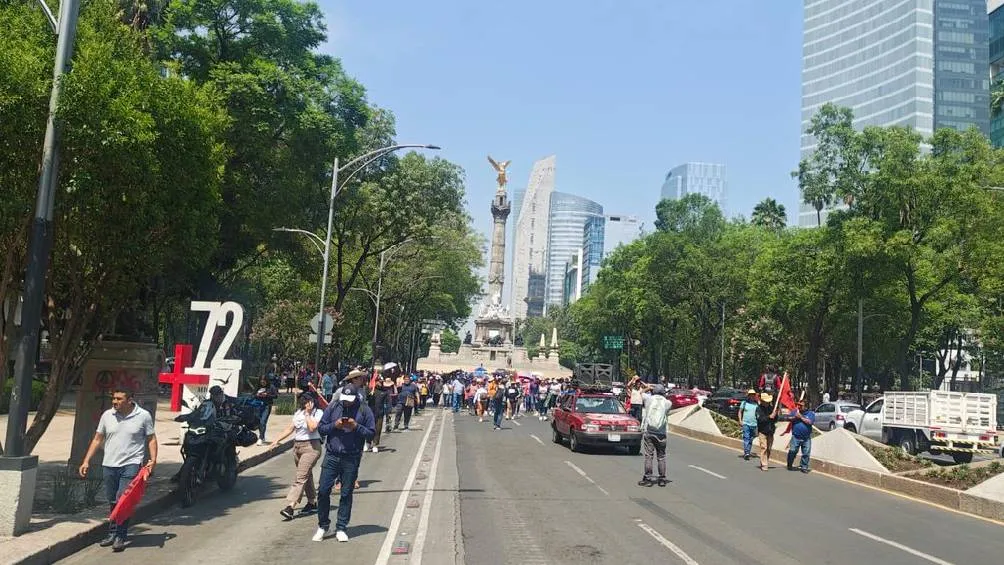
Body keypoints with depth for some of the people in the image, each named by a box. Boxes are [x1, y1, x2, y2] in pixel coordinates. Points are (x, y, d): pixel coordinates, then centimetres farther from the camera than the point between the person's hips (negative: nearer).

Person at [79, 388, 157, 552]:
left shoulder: (143, 416, -4)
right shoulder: (107, 415, 4)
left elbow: (151, 439, 2)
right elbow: (97, 439, 10)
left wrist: (153, 459, -10)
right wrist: (86, 461, 6)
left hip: (131, 465, -4)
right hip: (109, 465, 4)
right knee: (113, 502, 13)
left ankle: (119, 536, -5)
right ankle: (113, 534, 25)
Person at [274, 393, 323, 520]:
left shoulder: (318, 413, -6)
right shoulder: (299, 413, 13)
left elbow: (312, 427, -20)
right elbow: (290, 429, 17)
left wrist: (307, 414, -12)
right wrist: (277, 440, 13)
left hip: (311, 447, -7)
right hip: (297, 446, 7)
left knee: (300, 477, -14)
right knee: (306, 475, 16)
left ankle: (289, 507, -21)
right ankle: (312, 502, 28)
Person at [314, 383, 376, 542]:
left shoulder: (364, 410, -1)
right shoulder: (332, 407, 3)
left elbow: (371, 432, -1)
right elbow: (321, 428, 5)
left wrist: (356, 427, -16)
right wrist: (334, 425, -13)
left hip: (351, 459, -1)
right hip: (331, 456, 1)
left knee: (346, 493, 5)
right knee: (323, 490, 0)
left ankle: (341, 528, 16)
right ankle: (323, 526, 17)